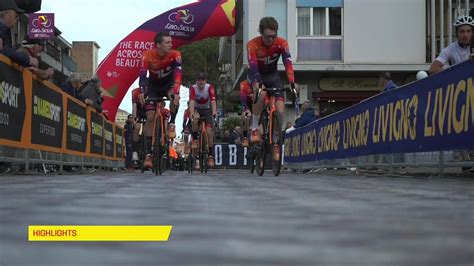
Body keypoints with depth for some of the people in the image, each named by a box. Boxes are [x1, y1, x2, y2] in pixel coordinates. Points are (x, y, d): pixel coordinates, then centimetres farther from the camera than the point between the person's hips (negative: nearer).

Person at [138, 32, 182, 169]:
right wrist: (142, 92, -52)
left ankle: (172, 124, -11)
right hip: (153, 85, 0)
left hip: (168, 83, 0)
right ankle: (148, 153, -4)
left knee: (175, 97, -35)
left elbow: (177, 74, -36)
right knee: (150, 117, -10)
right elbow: (142, 74, -35)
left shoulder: (175, 55, -26)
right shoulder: (148, 55, -27)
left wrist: (175, 92, -51)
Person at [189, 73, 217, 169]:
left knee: (209, 131, -11)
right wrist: (192, 114, -49)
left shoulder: (210, 88, -21)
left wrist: (214, 112, -48)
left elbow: (213, 101, -32)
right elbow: (192, 101, -33)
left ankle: (211, 156, -4)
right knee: (195, 119, -35)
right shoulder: (193, 88, -22)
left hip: (207, 110, 0)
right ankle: (194, 140, -14)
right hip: (197, 109, 0)